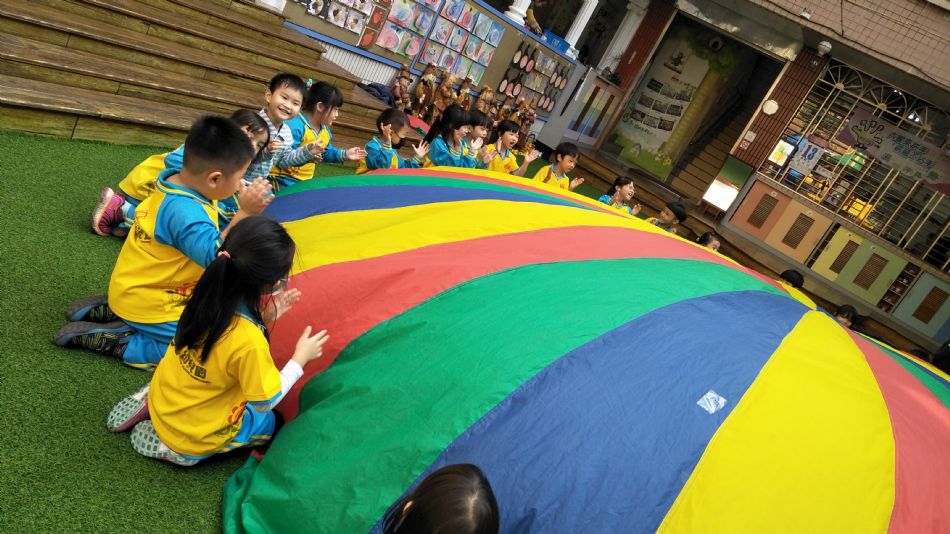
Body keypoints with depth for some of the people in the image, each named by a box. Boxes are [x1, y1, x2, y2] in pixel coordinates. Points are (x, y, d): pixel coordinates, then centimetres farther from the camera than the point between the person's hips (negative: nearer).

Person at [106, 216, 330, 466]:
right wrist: (300, 359, -11)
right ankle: (173, 447, 6)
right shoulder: (250, 343, -36)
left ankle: (147, 401, 17)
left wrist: (263, 318, -4)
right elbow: (265, 403, -20)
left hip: (161, 400, 6)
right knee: (267, 422, 21)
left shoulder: (208, 295, -18)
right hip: (191, 438, -6)